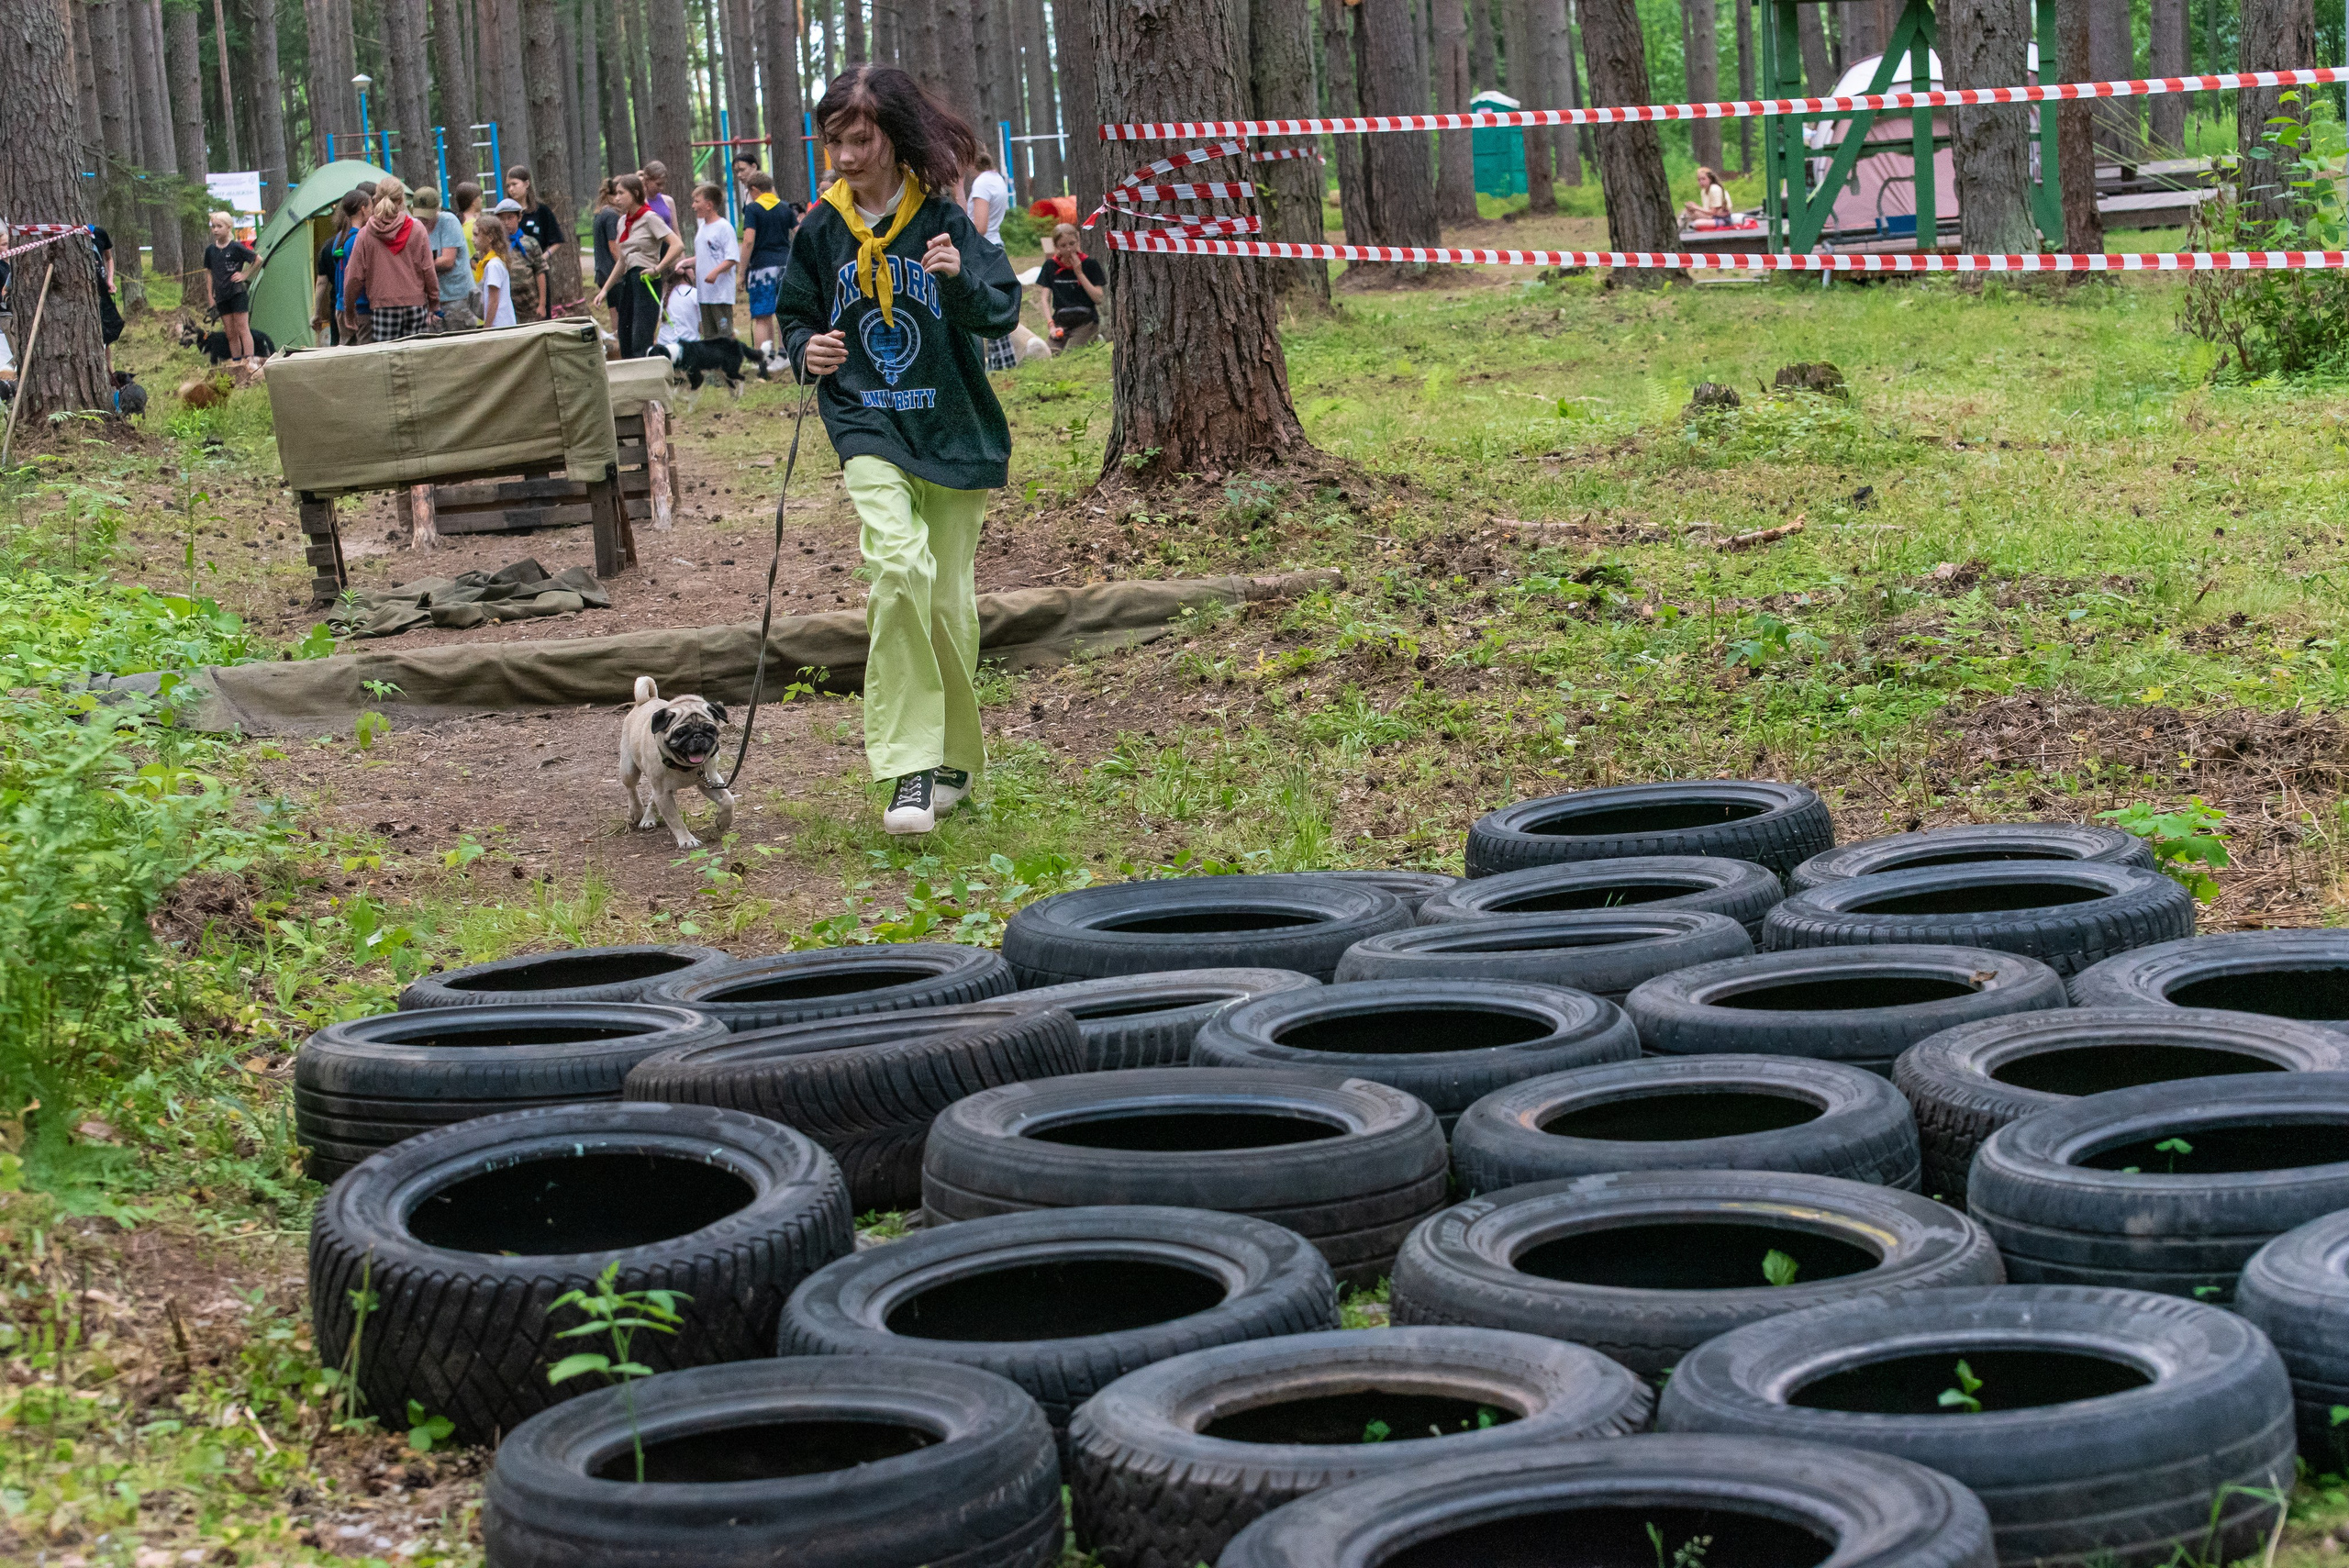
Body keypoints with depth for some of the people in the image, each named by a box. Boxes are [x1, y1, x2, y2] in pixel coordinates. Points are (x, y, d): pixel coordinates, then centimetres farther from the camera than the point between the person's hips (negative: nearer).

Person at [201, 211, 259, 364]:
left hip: (238, 292, -5)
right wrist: (210, 297, 10)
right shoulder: (210, 250, 7)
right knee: (230, 333, 8)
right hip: (221, 296, 5)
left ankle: (249, 361, -11)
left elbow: (258, 260, 1)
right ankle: (236, 362, 12)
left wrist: (245, 275, -4)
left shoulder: (236, 247, -8)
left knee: (243, 328, -7)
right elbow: (209, 274, 14)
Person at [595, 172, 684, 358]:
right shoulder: (623, 221, 16)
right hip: (627, 281, 8)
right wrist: (605, 289, 21)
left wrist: (657, 269, -18)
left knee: (640, 343, -14)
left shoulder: (650, 218, -6)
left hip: (645, 280, -8)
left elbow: (678, 245, -16)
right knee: (625, 344, 6)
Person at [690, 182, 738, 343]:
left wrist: (716, 271, -28)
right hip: (704, 292, 8)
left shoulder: (724, 227, -10)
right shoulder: (702, 226, 15)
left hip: (721, 292, -8)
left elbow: (732, 258, -16)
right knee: (708, 334, 11)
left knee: (725, 333, -7)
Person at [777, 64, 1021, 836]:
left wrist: (962, 279, -33)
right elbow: (794, 313, 17)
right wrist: (806, 349, -5)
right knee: (900, 567, -24)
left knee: (949, 599, 8)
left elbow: (1002, 310, -13)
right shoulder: (822, 229, 2)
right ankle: (909, 767, -22)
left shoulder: (943, 220, -6)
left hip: (952, 432, 0)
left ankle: (955, 755, 31)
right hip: (868, 429, 0)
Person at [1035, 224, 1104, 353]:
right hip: (1061, 320, 2)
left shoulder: (1090, 264, 2)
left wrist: (1079, 273, -9)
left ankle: (1094, 339, -2)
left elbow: (1098, 299, -5)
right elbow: (1046, 298, 5)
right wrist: (1051, 325, -9)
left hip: (1086, 320, -2)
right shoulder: (1050, 266, 8)